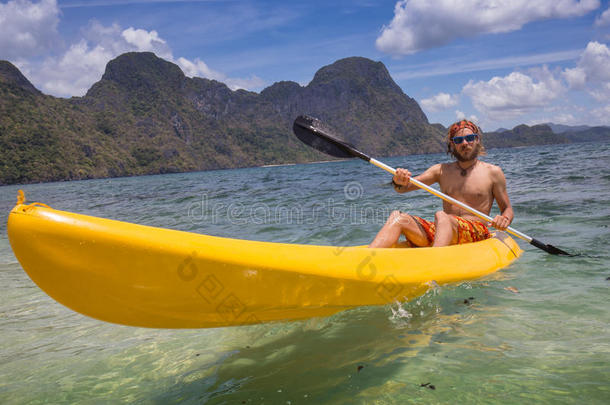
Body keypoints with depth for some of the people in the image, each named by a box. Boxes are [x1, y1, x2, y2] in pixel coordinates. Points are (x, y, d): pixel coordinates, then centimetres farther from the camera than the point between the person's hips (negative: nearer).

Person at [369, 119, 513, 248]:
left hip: (477, 232, -3)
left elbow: (508, 210, 13)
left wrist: (504, 219, -11)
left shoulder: (493, 172, 8)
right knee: (398, 217, -20)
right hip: (443, 230, 4)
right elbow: (404, 188, 8)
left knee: (441, 216, -35)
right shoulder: (442, 170, 15)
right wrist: (399, 183, -17)